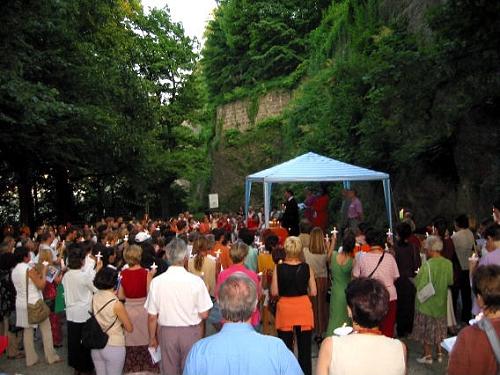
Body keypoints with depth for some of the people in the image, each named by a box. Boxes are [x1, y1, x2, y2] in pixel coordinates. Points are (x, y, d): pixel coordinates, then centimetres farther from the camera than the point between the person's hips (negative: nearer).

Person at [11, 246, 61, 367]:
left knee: (27, 331, 12)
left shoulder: (14, 271, 5)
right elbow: (41, 286, -16)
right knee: (46, 329, 6)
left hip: (21, 304, 7)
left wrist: (37, 276, 15)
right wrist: (44, 273, -5)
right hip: (34, 304, -7)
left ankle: (30, 359, 18)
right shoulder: (29, 269, -19)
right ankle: (51, 357, 12)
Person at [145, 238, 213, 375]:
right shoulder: (196, 281, -17)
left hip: (166, 332, 1)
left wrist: (152, 338, 10)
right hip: (191, 332, -1)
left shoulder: (156, 282, -13)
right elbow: (204, 315, -11)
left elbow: (152, 317, -6)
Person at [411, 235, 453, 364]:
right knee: (438, 328, 20)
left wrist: (416, 278, -3)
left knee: (426, 329, 10)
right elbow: (450, 282, 4)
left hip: (426, 303, -5)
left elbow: (419, 285, -23)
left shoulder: (427, 264, -26)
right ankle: (439, 353, 28)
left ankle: (427, 355, 19)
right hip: (441, 302, 5)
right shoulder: (448, 264, -8)